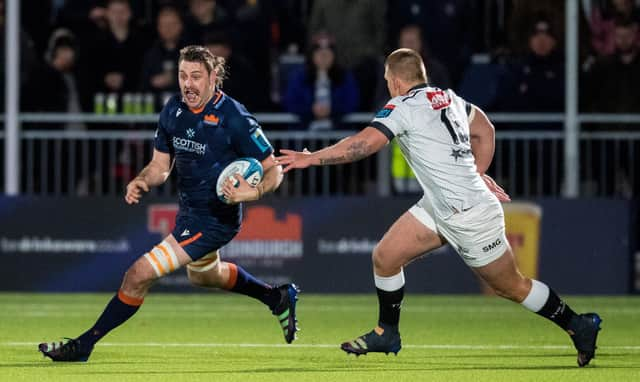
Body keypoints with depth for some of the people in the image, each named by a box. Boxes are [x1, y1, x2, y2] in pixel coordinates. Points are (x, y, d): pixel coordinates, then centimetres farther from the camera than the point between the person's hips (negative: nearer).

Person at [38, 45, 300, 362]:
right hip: (189, 211, 9)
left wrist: (254, 192, -36)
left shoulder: (234, 118, -22)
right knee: (204, 275, 35)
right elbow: (161, 165, 9)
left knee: (140, 274, -15)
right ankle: (278, 298, 55)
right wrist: (141, 182, -13)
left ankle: (84, 345, -4)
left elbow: (273, 170, -15)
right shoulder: (173, 110, -3)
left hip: (214, 219, -9)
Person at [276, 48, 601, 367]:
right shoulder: (448, 98, 8)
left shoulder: (404, 106, -17)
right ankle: (387, 334, 18)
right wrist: (477, 173, 22)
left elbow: (365, 143, -29)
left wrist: (311, 158, -23)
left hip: (469, 215, -9)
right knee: (385, 257, 5)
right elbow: (485, 130, 20)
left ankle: (579, 326, 19)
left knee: (511, 287, 4)